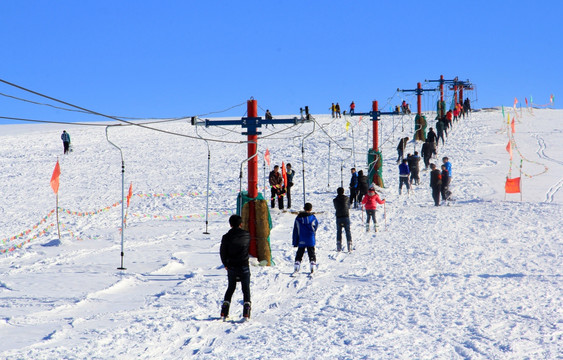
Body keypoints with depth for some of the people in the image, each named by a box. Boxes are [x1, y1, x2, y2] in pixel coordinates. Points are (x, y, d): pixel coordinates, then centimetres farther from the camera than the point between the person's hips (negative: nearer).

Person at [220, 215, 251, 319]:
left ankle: (224, 311, 11)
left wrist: (226, 264, 15)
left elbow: (222, 252, 0)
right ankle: (246, 311, -6)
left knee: (231, 288, 16)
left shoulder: (226, 237, -6)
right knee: (246, 289, 6)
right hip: (244, 266, -1)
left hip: (231, 267, 1)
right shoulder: (246, 235, -5)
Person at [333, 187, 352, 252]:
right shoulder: (346, 198, -2)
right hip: (346, 216, -1)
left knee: (339, 232, 10)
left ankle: (339, 247, 4)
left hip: (338, 217, 1)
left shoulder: (335, 200, 0)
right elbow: (349, 206, 11)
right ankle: (349, 247, -5)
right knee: (348, 231, 3)